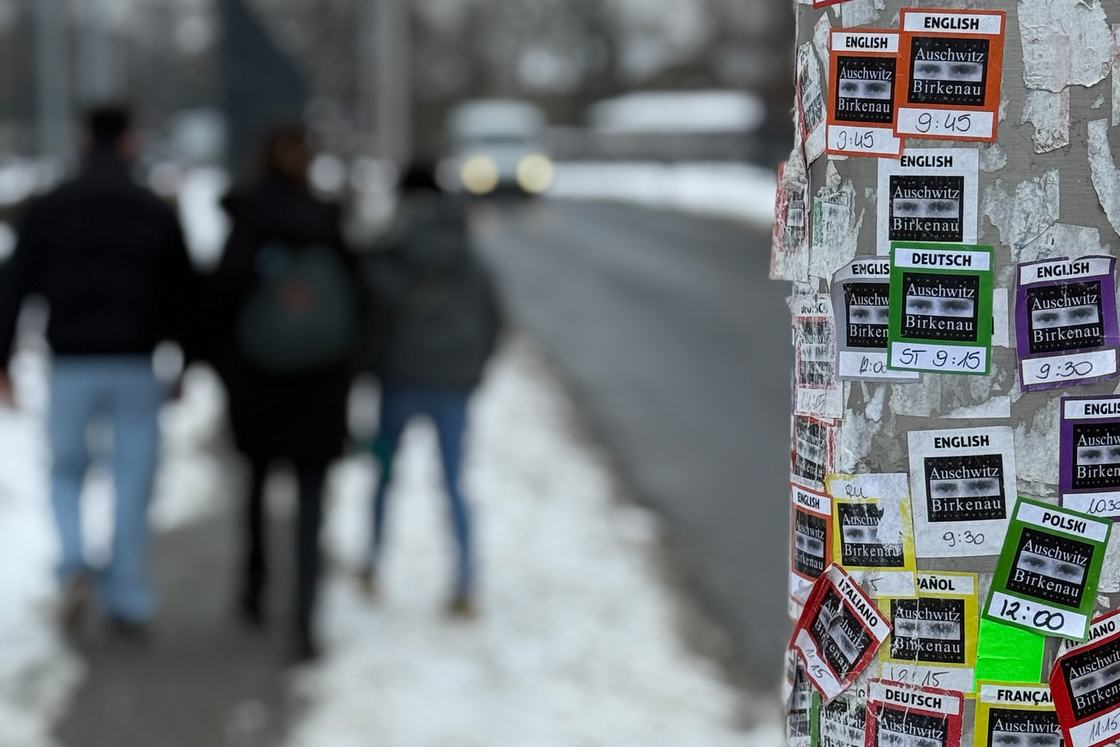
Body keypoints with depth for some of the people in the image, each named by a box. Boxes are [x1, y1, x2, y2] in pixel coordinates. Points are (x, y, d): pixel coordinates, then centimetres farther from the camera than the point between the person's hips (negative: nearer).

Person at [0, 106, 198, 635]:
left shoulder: (47, 210, 1)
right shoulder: (157, 214, 3)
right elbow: (185, 297, 4)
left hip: (71, 368, 0)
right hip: (136, 371, 0)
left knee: (66, 473, 17)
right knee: (132, 487, 7)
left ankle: (75, 565, -6)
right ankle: (129, 604, 9)